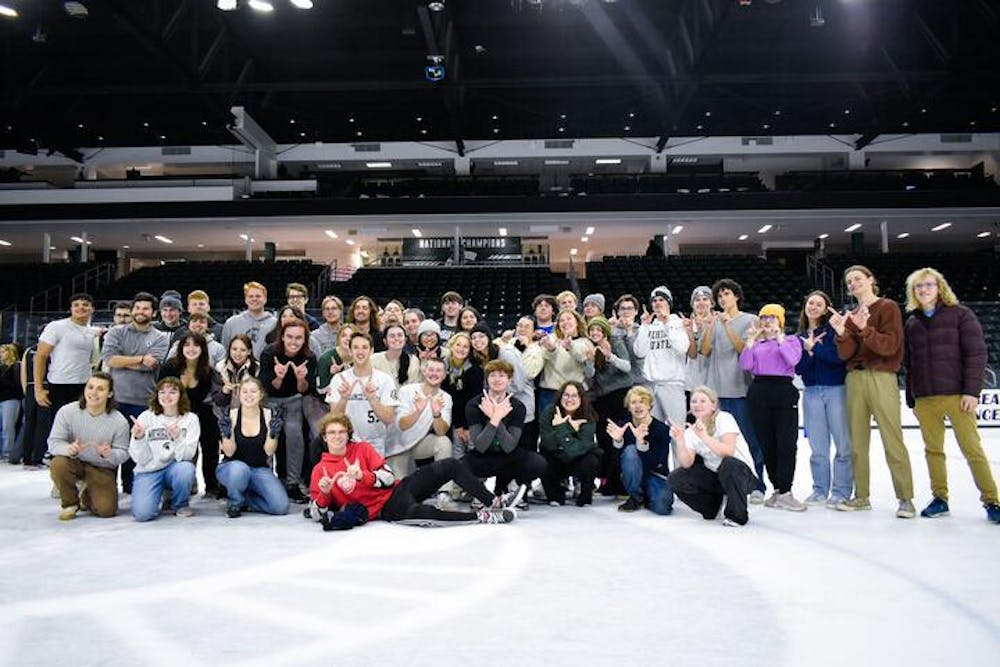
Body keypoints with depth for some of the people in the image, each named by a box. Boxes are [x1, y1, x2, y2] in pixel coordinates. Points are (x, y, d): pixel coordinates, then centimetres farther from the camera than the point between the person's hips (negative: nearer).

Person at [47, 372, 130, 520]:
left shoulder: (120, 422, -15)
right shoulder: (66, 412, -14)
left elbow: (123, 453, -8)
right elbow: (54, 442, -13)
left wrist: (110, 454, -32)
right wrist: (69, 449, -36)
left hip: (102, 469, 0)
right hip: (74, 463, 1)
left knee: (106, 509, -16)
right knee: (58, 465, -34)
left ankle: (87, 497, 24)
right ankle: (70, 503, -4)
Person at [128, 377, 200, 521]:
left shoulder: (190, 418, -2)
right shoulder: (146, 417, -1)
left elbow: (186, 455, -14)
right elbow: (140, 459, -6)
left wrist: (176, 438, -32)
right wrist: (138, 438, -24)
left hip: (174, 468, 0)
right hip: (149, 471, 0)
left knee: (186, 468, -36)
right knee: (142, 513, -24)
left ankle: (180, 505, -3)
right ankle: (162, 495, 13)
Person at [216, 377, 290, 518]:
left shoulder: (268, 415, -6)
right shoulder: (231, 415, -9)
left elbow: (269, 451, -8)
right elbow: (229, 452, -11)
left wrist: (273, 434, -26)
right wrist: (227, 434, -29)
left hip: (259, 469, 2)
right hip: (232, 467, -1)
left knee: (281, 506, -19)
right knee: (239, 469, -40)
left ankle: (244, 498, 8)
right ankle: (235, 501, -7)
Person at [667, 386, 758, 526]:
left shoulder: (724, 418, -14)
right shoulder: (690, 431, 0)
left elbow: (728, 451, -30)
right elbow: (686, 464, -13)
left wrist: (704, 436, -38)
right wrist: (680, 441, -26)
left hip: (742, 474, -5)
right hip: (713, 476, 5)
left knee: (729, 464, -39)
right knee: (675, 479, -14)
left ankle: (737, 515, -15)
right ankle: (712, 506, 9)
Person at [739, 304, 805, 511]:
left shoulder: (791, 340, 10)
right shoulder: (756, 343, 16)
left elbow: (793, 360, -9)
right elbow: (745, 365, 2)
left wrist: (779, 338, -9)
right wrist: (750, 342, -4)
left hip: (784, 392, -3)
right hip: (759, 392, 3)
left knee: (786, 442, -10)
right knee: (767, 443, 3)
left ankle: (785, 492, -9)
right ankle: (778, 489, 11)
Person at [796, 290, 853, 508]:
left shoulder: (834, 329, 1)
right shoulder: (800, 337, 13)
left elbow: (840, 355, -14)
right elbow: (798, 368, 4)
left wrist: (814, 347, -9)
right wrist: (808, 351, -10)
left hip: (836, 390, -4)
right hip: (812, 392, 4)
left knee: (843, 443, -4)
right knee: (817, 446, 7)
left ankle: (841, 491, 3)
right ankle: (820, 489, 16)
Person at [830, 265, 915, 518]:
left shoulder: (888, 308, 1)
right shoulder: (850, 316, 16)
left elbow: (890, 346, -10)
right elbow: (845, 354, 5)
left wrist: (865, 329, -24)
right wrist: (841, 332, -13)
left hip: (881, 378, -5)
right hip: (855, 379, 5)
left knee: (893, 440, -8)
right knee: (858, 442, 4)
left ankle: (905, 498, -2)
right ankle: (861, 496, 10)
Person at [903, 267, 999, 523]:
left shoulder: (960, 314, 1)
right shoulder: (912, 322, 13)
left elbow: (976, 353, -5)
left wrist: (972, 391, -13)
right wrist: (911, 399, 12)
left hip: (957, 394, -4)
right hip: (924, 398, 4)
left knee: (972, 449, -2)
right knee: (933, 450, 7)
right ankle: (940, 498, 17)